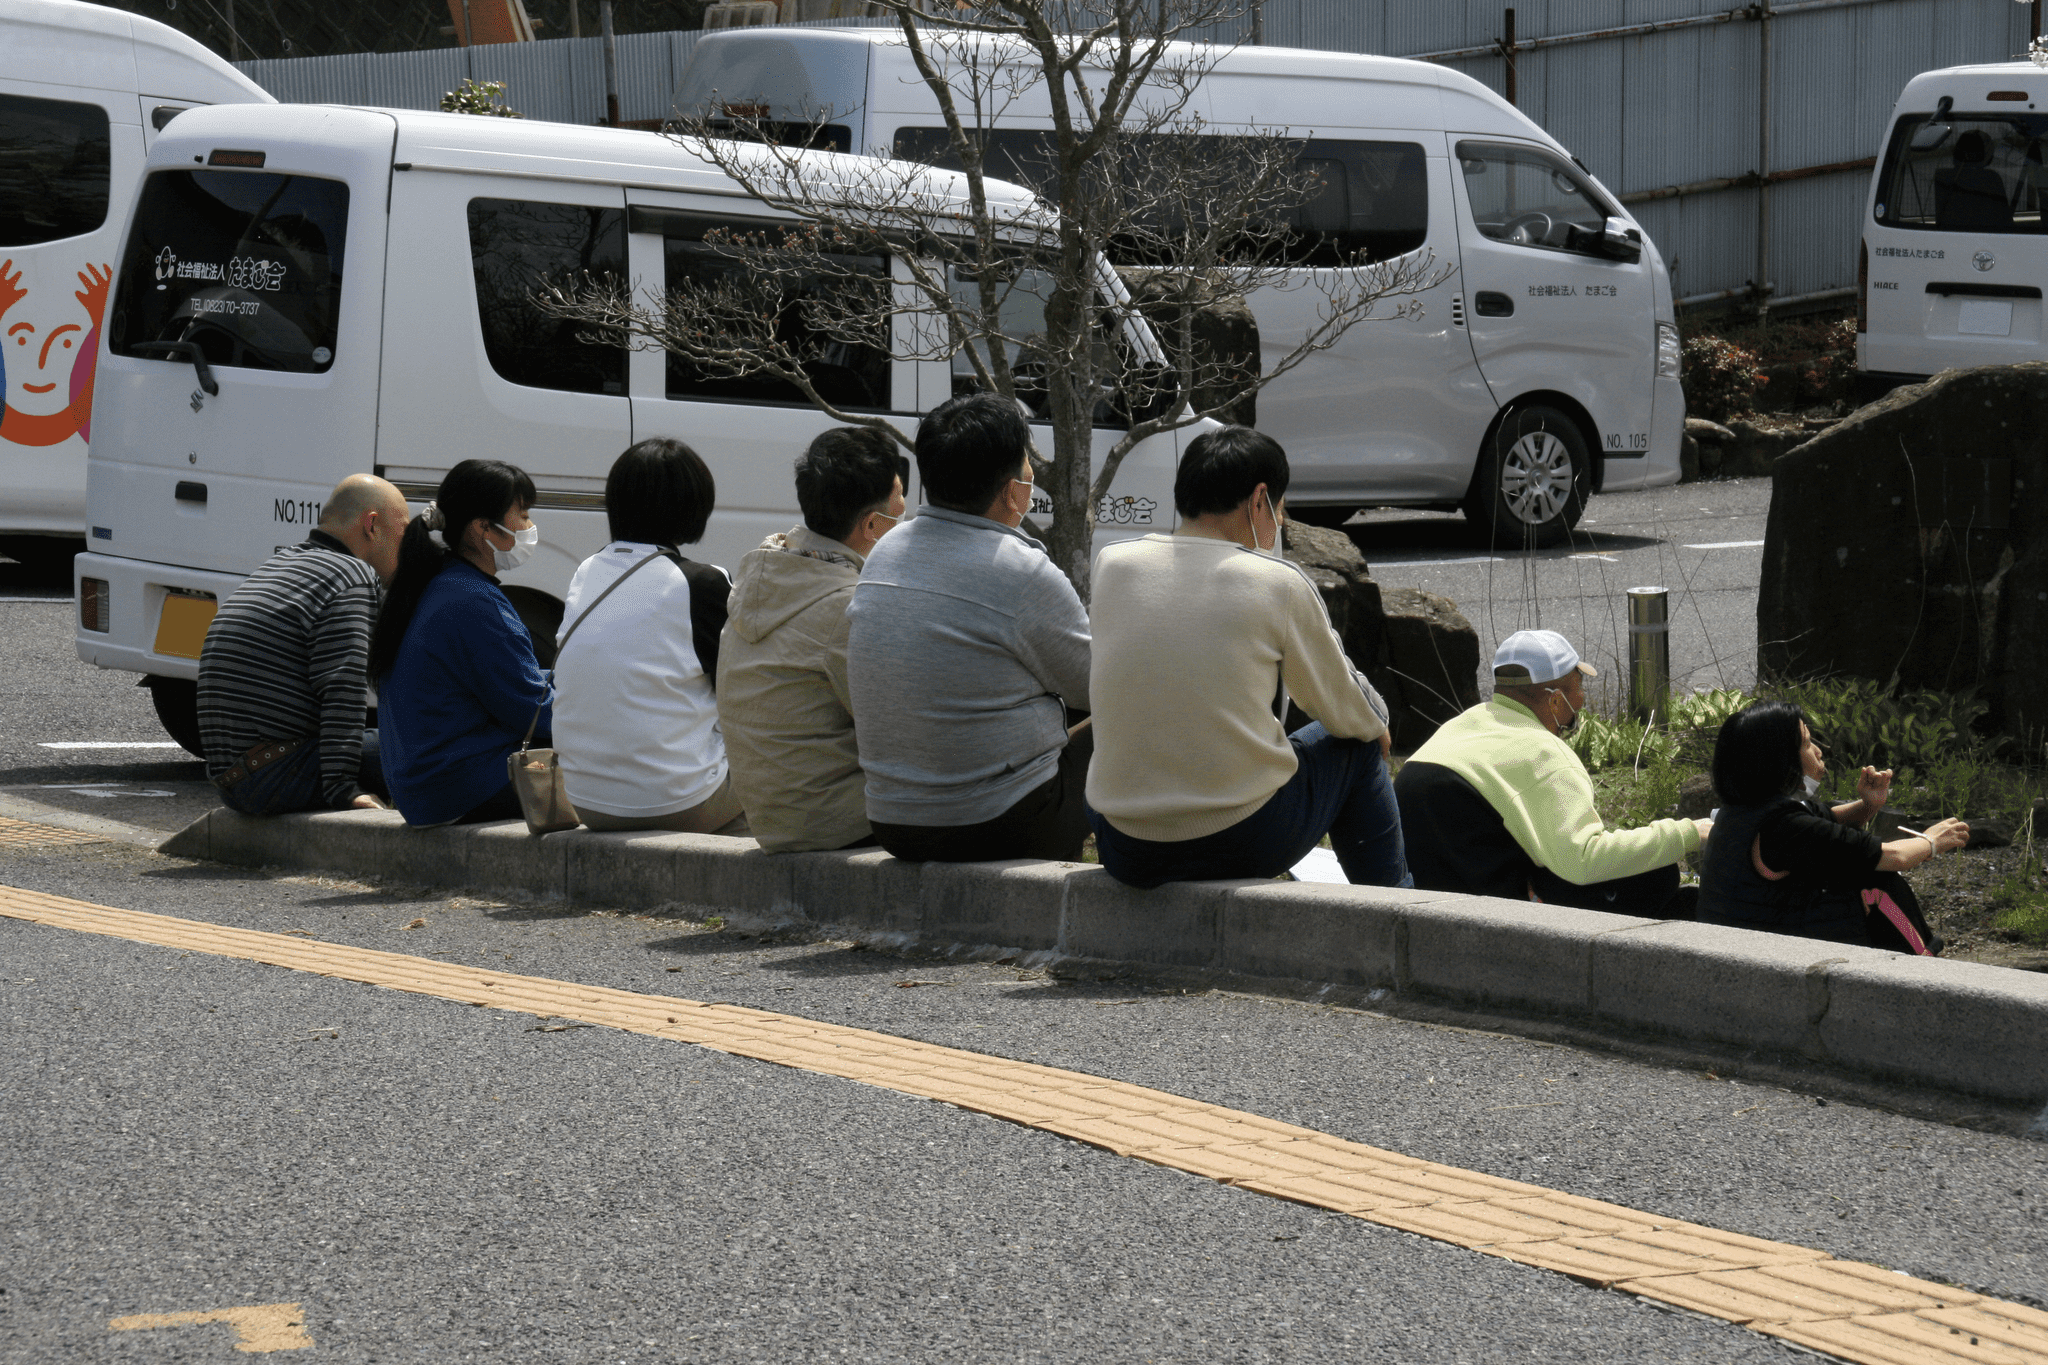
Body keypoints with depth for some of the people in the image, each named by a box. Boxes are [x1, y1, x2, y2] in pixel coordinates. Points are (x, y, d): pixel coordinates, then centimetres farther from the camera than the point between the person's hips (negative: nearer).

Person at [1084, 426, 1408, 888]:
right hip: (1243, 843, -4)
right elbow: (1340, 709, 5)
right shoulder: (1278, 583, -9)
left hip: (1124, 852, 4)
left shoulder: (1112, 565, 1)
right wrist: (1377, 723, 29)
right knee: (1358, 746, 24)